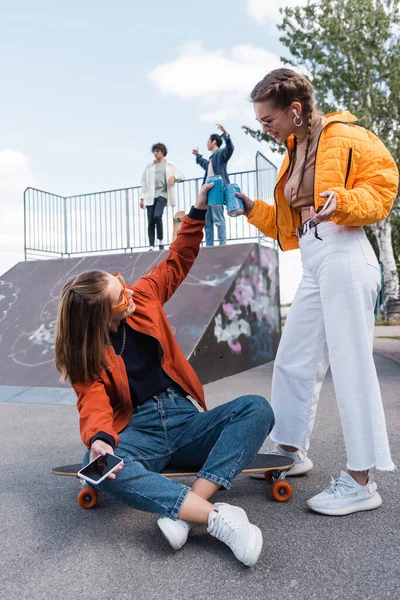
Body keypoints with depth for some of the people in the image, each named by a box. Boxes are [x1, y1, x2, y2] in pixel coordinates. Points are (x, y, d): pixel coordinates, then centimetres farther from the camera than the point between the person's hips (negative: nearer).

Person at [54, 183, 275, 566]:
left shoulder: (143, 297, 4)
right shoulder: (84, 352, -4)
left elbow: (177, 261, 16)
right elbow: (94, 404, -16)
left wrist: (198, 210, 10)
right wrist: (99, 439, -39)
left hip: (185, 421, 4)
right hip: (137, 431, -3)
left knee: (256, 408, -22)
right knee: (99, 466, -37)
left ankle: (184, 512, -33)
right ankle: (217, 517, -39)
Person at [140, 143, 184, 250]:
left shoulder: (169, 165, 12)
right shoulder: (149, 166, 15)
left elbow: (181, 176, 13)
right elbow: (144, 182, 13)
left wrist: (174, 177, -10)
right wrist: (142, 198, 5)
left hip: (162, 194, -2)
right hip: (150, 196, 2)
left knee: (157, 216, -24)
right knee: (150, 221, -4)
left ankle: (161, 240, -5)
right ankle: (151, 246, 0)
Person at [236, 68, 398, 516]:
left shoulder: (345, 139, -3)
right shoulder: (294, 153, 21)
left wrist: (340, 202, -25)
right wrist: (251, 207, 13)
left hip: (344, 259, -9)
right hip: (313, 269, 9)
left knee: (351, 367, -6)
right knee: (293, 362, 12)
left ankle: (360, 482, 6)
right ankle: (291, 451, 29)